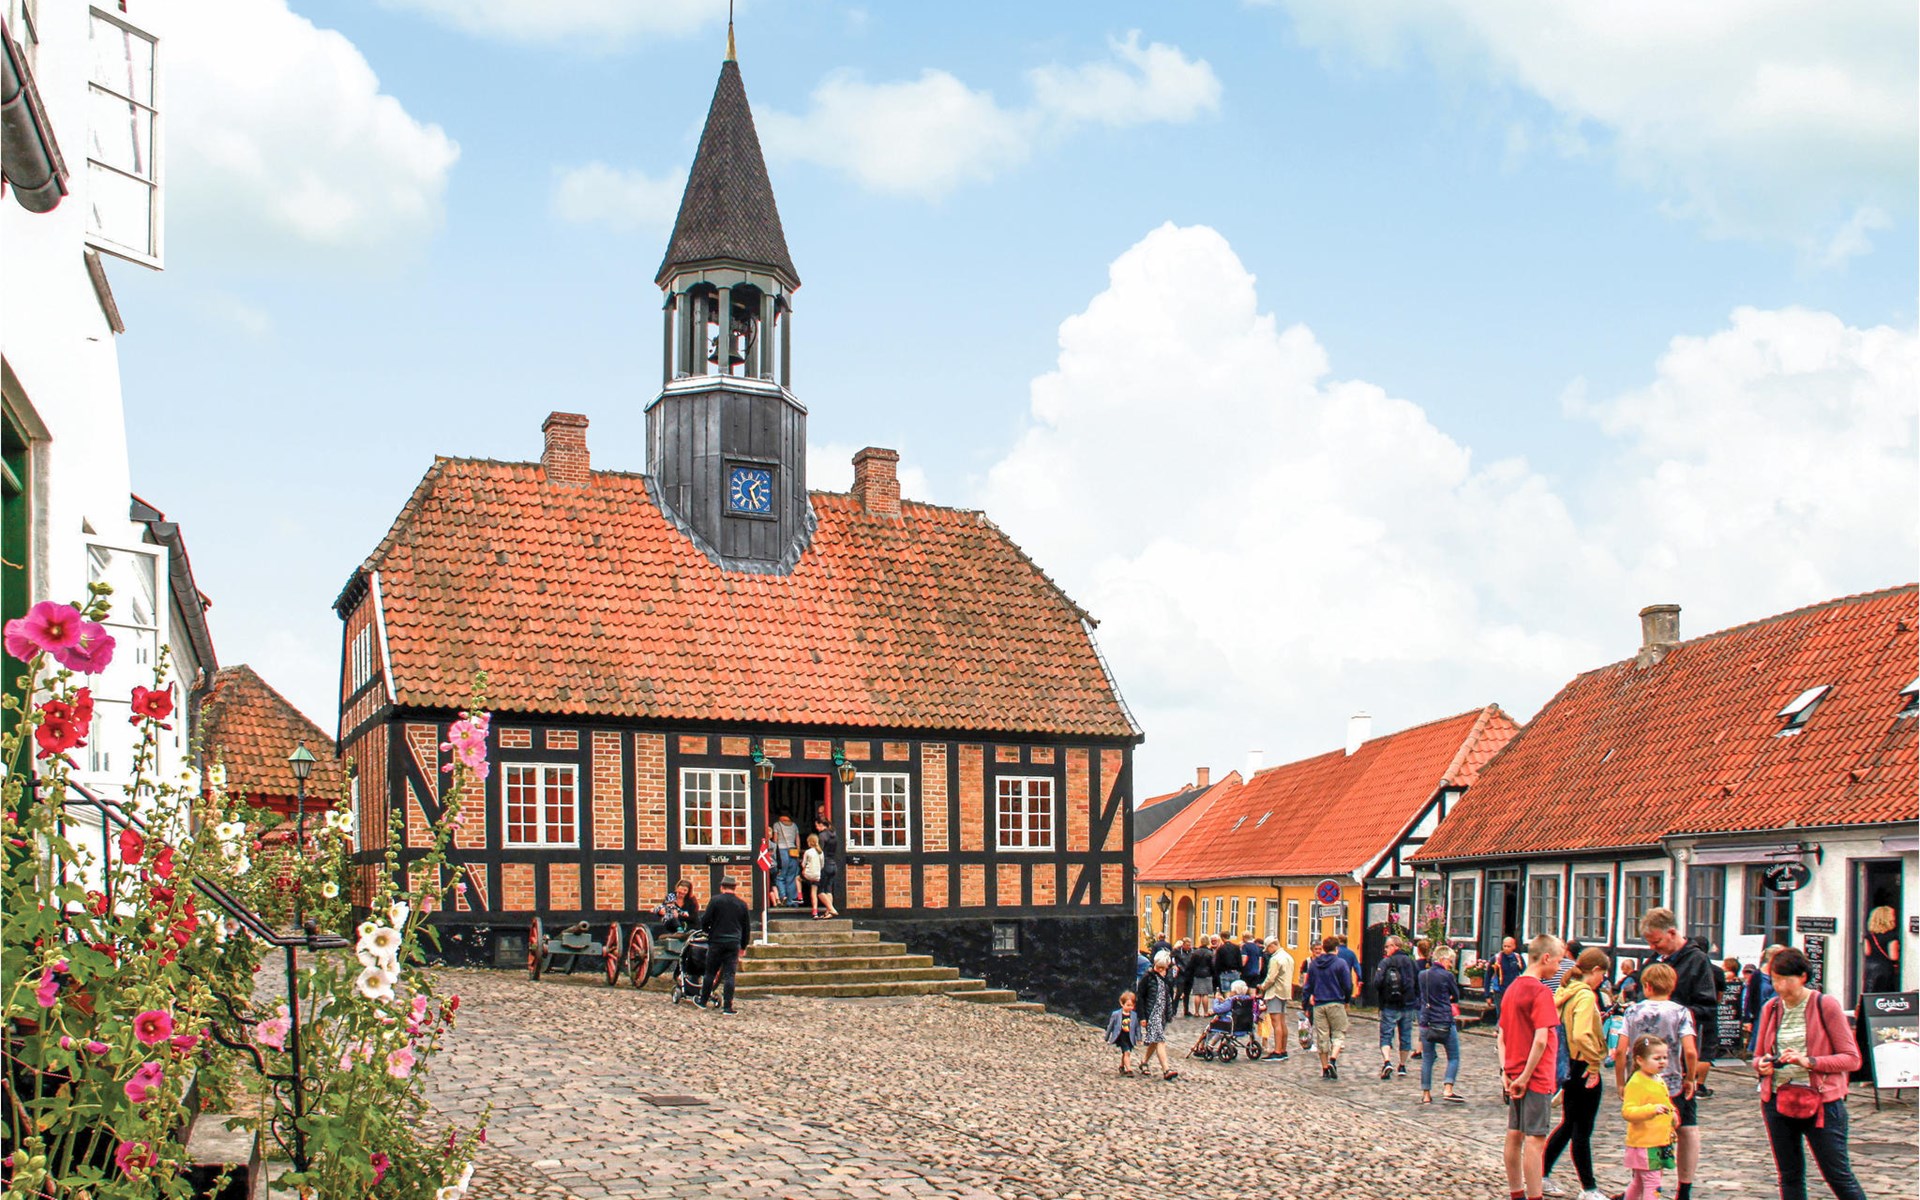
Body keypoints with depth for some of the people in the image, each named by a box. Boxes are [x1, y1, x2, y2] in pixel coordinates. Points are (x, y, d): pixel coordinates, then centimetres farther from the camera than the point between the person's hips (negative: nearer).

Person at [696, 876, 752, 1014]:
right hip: (734, 943, 2)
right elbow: (747, 927, 12)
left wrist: (708, 931, 17)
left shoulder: (716, 900, -5)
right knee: (729, 975, 1)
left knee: (710, 973, 11)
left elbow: (705, 920, -5)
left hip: (716, 942, -2)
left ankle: (703, 1001, 22)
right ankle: (727, 1007, -3)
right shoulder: (742, 904, 6)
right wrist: (743, 946, 22)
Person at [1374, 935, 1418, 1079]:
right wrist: (1416, 1001, 16)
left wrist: (1379, 998, 1)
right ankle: (1403, 1066, 22)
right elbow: (1418, 984, 6)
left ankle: (1387, 1062, -20)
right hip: (1408, 1006, 4)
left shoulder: (1385, 962, -9)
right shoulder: (1411, 962, 3)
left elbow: (1377, 982, -17)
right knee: (1405, 1036, 14)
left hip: (1389, 1006, -4)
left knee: (1386, 1035, 0)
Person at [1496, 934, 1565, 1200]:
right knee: (1535, 1139, -6)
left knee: (1514, 1136, 12)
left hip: (1515, 1076, 8)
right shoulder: (1541, 992, -15)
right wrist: (1525, 1077, -18)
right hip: (1536, 1078, -8)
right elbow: (1541, 1040, -23)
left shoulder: (1511, 989, 11)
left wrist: (1505, 1070, 8)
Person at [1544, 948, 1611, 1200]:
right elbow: (1582, 1035, -30)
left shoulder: (1565, 992, 7)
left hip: (1568, 1065, 9)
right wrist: (1595, 1064, -21)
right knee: (1582, 1131, 1)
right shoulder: (1585, 995, -19)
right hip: (1584, 1069, -9)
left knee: (1568, 1125, 19)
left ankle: (1542, 1176, 22)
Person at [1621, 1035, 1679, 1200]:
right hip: (1644, 1144, -9)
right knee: (1652, 1184, -10)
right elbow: (1627, 1112, -27)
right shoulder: (1636, 1083, -17)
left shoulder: (1658, 1080, 13)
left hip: (1660, 1142, 9)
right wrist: (1652, 1109, -38)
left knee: (1639, 1182, 20)